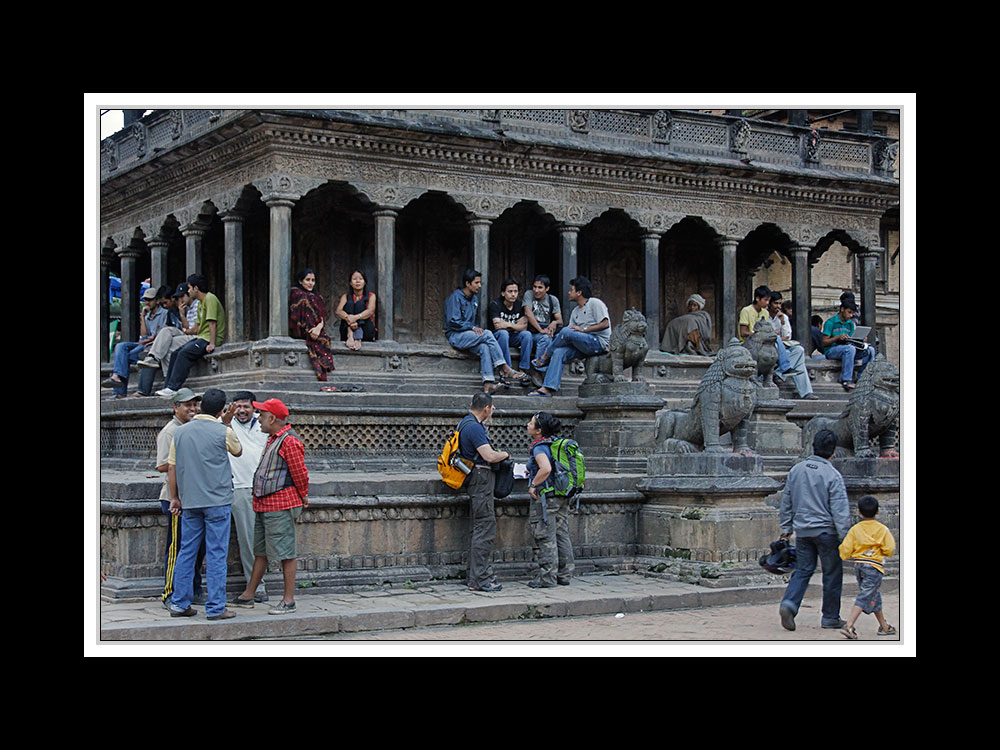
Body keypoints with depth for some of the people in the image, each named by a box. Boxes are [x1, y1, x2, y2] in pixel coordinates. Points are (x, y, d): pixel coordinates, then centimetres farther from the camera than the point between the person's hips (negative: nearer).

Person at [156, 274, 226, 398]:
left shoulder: (210, 299, -12)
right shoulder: (200, 302, 20)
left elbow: (212, 323, -19)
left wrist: (212, 344, -24)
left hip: (210, 338, -10)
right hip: (201, 337, 10)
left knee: (184, 353, -24)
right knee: (176, 354, -1)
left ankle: (172, 388, -27)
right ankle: (168, 387, -2)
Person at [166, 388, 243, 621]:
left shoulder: (180, 432, 5)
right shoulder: (223, 432, -8)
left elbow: (172, 468, 8)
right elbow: (238, 451, 13)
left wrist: (175, 498, 16)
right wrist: (226, 423, 21)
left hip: (189, 501, 4)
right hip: (217, 501, -4)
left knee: (186, 551, 11)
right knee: (216, 554, -1)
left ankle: (179, 604, 14)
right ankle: (215, 608, 0)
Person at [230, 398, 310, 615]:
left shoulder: (289, 442, -16)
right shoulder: (271, 439, 16)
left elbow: (300, 473, -14)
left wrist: (303, 497, 0)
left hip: (281, 506, -10)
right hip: (263, 504, 10)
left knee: (285, 552, -4)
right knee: (260, 551, 16)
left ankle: (289, 600, 1)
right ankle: (248, 596, 23)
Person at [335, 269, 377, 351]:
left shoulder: (371, 296, 6)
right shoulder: (346, 297, 10)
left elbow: (370, 311, -14)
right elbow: (339, 311, -9)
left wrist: (356, 317, -35)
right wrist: (348, 318, -33)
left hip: (365, 333, -1)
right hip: (347, 331, 1)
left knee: (360, 304, -19)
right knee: (349, 303, -16)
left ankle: (358, 338, -43)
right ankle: (350, 336, -40)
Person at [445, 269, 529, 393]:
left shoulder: (474, 298, 17)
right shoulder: (455, 297, -8)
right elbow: (453, 322, -14)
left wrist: (476, 329, 6)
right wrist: (472, 327, -17)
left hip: (469, 334, 7)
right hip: (456, 336, -7)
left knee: (484, 347, -28)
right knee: (487, 334, -29)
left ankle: (487, 384, -41)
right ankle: (505, 369, -28)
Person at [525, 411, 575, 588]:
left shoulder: (539, 447, -15)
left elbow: (546, 469, -32)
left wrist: (533, 484, -19)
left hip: (545, 498, -9)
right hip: (562, 498, 9)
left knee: (546, 539, -2)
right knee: (562, 536, 12)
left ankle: (547, 578, 1)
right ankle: (564, 575, 18)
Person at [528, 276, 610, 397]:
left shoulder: (595, 303, -1)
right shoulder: (575, 311, 23)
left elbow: (605, 324, -13)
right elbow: (571, 334, 16)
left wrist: (583, 329, -17)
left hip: (599, 342, -8)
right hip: (582, 346, 8)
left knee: (566, 332, -26)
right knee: (559, 352, -18)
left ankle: (544, 358, -7)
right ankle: (548, 388, -28)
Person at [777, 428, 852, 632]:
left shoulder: (796, 470, 4)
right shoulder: (832, 475, -13)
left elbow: (786, 502, 12)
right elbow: (840, 510, -14)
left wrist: (785, 528, 22)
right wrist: (845, 537, -9)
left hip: (802, 531, 5)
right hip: (826, 531, -5)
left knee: (803, 570, 10)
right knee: (832, 574, 8)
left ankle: (789, 603, -13)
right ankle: (830, 617, 15)